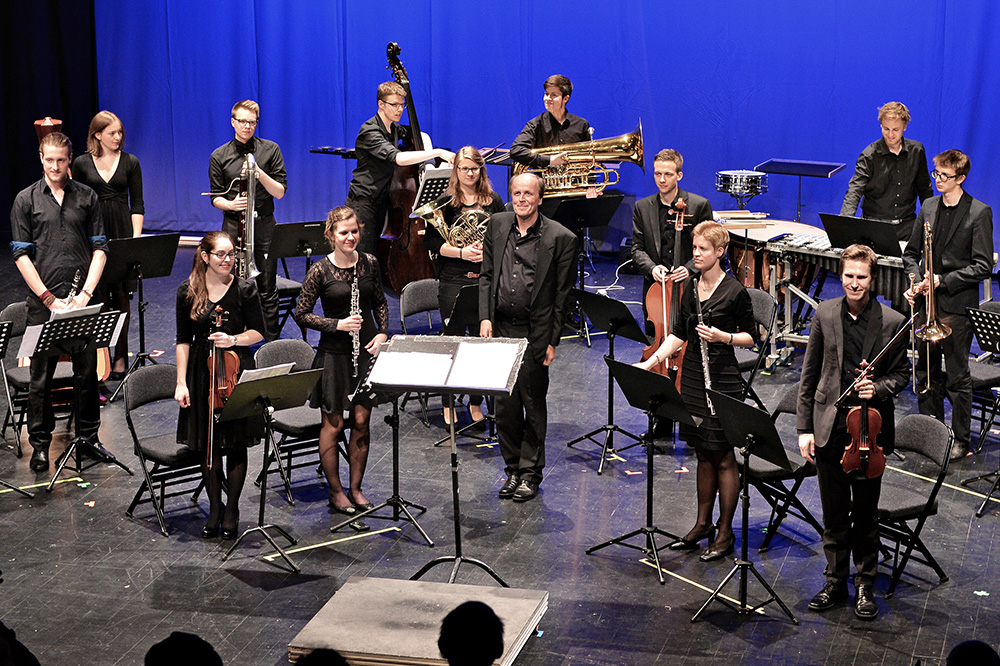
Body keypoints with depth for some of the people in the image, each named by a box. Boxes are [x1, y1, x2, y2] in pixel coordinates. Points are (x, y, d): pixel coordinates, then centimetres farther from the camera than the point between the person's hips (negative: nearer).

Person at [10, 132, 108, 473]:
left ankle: (88, 435, 23)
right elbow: (21, 254, -1)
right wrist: (49, 299, -8)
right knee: (41, 375, 3)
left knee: (87, 370, 8)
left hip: (84, 299, 2)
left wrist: (86, 293, -6)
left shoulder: (87, 197, 7)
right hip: (44, 301, -1)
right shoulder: (26, 199, 2)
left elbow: (99, 248, 6)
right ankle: (40, 444, 15)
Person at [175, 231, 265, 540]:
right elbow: (183, 340, 3)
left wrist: (233, 339, -18)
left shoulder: (245, 289, -4)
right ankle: (215, 510, 21)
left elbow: (258, 332, 2)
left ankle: (231, 511, 16)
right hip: (202, 373, 1)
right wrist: (181, 383, -2)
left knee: (236, 445, 4)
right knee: (208, 446, 7)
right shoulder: (187, 292, 0)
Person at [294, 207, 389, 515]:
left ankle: (355, 488, 20)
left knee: (361, 420, 6)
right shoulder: (320, 270, -10)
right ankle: (336, 492, 17)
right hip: (334, 353, -3)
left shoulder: (369, 263, 2)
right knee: (334, 423, 4)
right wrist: (338, 324, -16)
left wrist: (382, 333, 1)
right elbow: (301, 314, -7)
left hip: (366, 350, 3)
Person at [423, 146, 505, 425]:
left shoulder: (493, 201, 8)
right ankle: (449, 403, 15)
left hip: (485, 279, 2)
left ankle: (476, 403, 18)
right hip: (453, 281, -2)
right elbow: (431, 241, -4)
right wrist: (461, 252, -16)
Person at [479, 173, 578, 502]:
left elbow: (563, 294, -4)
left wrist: (552, 341, -6)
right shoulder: (497, 225, 7)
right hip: (501, 328, 4)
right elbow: (487, 275, 12)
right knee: (505, 403, 8)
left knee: (533, 403, 5)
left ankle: (530, 472, 18)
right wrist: (485, 317, 0)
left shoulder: (561, 238, -6)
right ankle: (512, 469, 22)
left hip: (535, 333, -4)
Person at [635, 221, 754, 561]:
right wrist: (652, 361, 0)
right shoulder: (691, 285, 8)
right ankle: (703, 523, 25)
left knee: (722, 457, 0)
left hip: (722, 379, -6)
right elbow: (679, 333, 11)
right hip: (693, 375, 6)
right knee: (703, 453, 15)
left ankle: (725, 533, 10)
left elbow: (750, 336, -4)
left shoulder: (735, 291, -11)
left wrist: (722, 336, -21)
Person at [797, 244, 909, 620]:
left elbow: (902, 374, 4)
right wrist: (804, 427, 2)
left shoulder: (892, 322, -5)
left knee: (866, 513, 8)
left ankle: (865, 585, 23)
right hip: (829, 428, 2)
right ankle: (835, 582, 24)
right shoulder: (825, 315, 1)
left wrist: (879, 388, -18)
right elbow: (809, 375, 5)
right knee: (834, 513, 11)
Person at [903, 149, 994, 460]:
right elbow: (911, 253, 15)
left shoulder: (979, 213, -8)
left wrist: (943, 280, -17)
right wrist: (916, 280, -4)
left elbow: (983, 267, -11)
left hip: (957, 306, -5)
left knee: (957, 377, 2)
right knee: (926, 372, 12)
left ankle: (961, 439, 13)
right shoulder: (928, 207, 9)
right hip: (926, 303, 5)